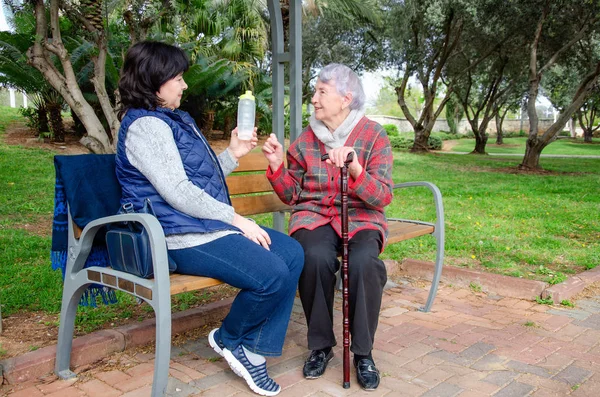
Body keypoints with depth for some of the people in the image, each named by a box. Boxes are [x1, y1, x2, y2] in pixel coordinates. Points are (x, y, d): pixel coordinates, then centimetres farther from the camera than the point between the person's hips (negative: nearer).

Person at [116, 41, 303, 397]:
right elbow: (178, 193, -20)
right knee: (272, 275, -24)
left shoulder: (176, 120, 20)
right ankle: (229, 339, 5)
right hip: (183, 238, -11)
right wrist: (236, 219, -17)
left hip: (209, 224, 11)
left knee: (292, 253, -1)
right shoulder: (145, 126, -12)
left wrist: (232, 154, 10)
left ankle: (253, 350, 1)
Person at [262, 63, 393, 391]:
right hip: (314, 215, 2)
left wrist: (356, 171, -30)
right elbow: (293, 195, 10)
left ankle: (363, 352, -11)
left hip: (361, 218, -1)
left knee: (363, 261, -34)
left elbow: (383, 198, -12)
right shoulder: (306, 139, 5)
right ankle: (321, 345, -9)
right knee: (315, 257, -33)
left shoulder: (374, 136, -4)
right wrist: (277, 166, -7)